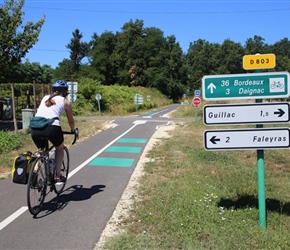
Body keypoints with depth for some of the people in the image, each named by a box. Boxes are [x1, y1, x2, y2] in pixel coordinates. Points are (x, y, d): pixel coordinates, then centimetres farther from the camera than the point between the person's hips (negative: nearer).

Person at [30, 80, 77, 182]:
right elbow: (70, 120, 26)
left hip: (35, 127, 4)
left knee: (41, 150, 30)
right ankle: (57, 175, 16)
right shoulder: (65, 101, 17)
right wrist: (74, 130, 46)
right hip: (52, 127, -4)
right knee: (60, 148, 25)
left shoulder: (45, 98, 28)